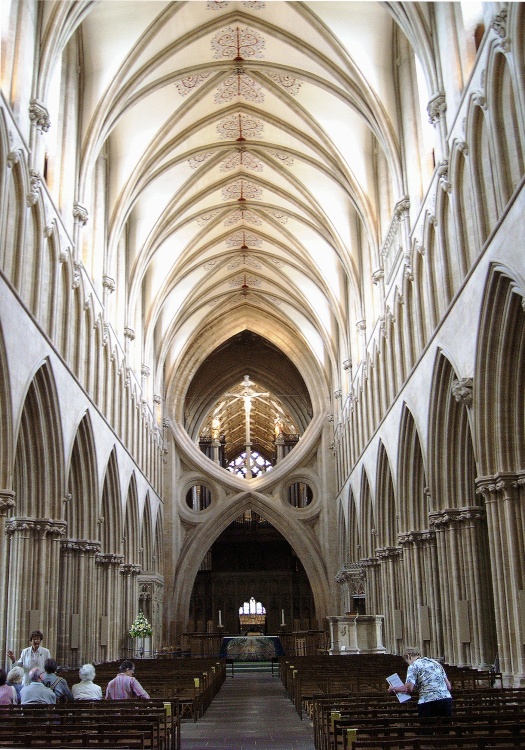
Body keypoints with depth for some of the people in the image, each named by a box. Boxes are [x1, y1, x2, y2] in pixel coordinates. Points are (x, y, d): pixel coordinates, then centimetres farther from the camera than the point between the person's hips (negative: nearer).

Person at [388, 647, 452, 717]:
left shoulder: (414, 665, 2)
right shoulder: (435, 663, 20)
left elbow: (409, 688, -11)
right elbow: (449, 686, 17)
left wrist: (393, 689, 4)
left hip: (428, 702, -6)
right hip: (446, 699, 6)